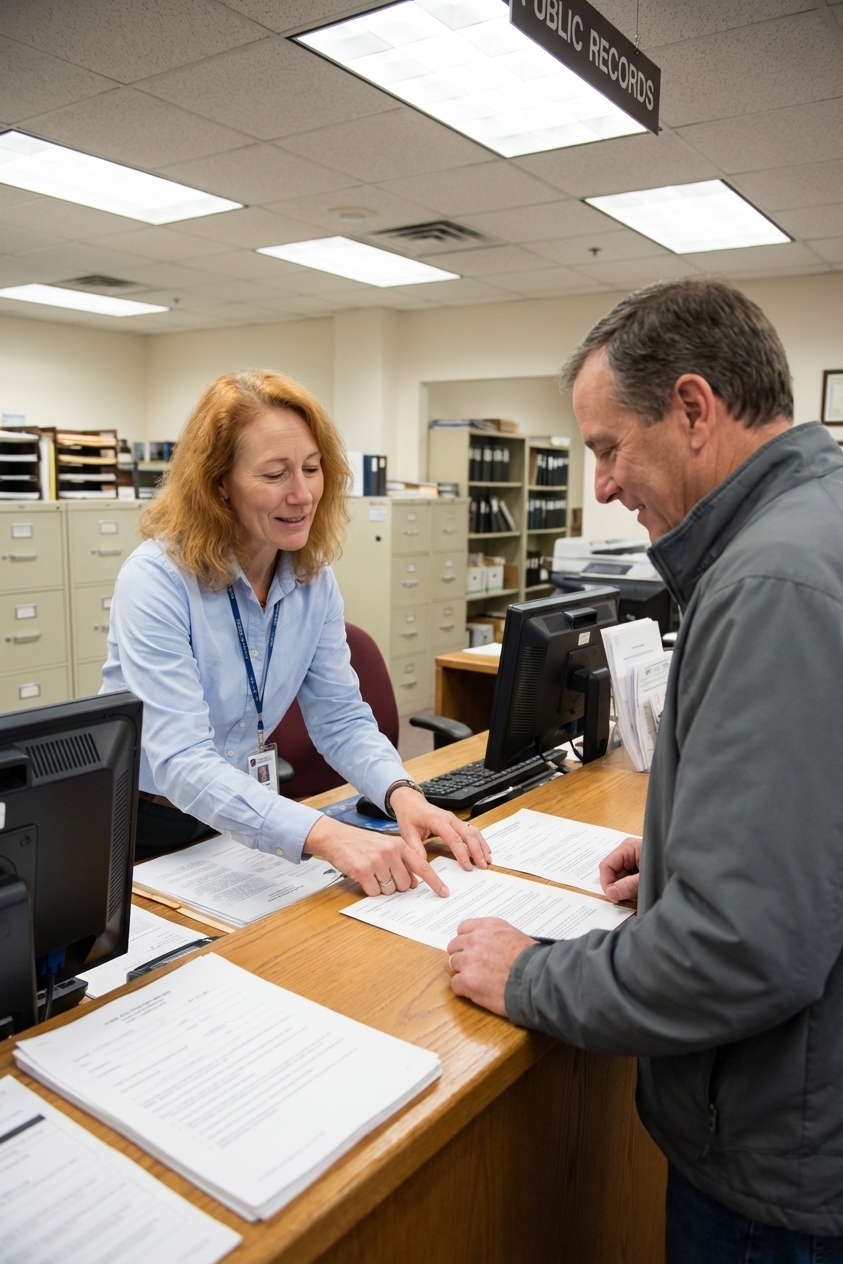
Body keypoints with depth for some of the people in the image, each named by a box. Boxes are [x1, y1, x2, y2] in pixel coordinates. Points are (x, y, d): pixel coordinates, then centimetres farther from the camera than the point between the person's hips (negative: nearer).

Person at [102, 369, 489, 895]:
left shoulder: (314, 578, -4)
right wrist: (327, 835, -44)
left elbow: (341, 717, -3)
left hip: (240, 822, 5)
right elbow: (181, 763, -31)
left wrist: (403, 795, -23)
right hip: (136, 830, -4)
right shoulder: (155, 581, -23)